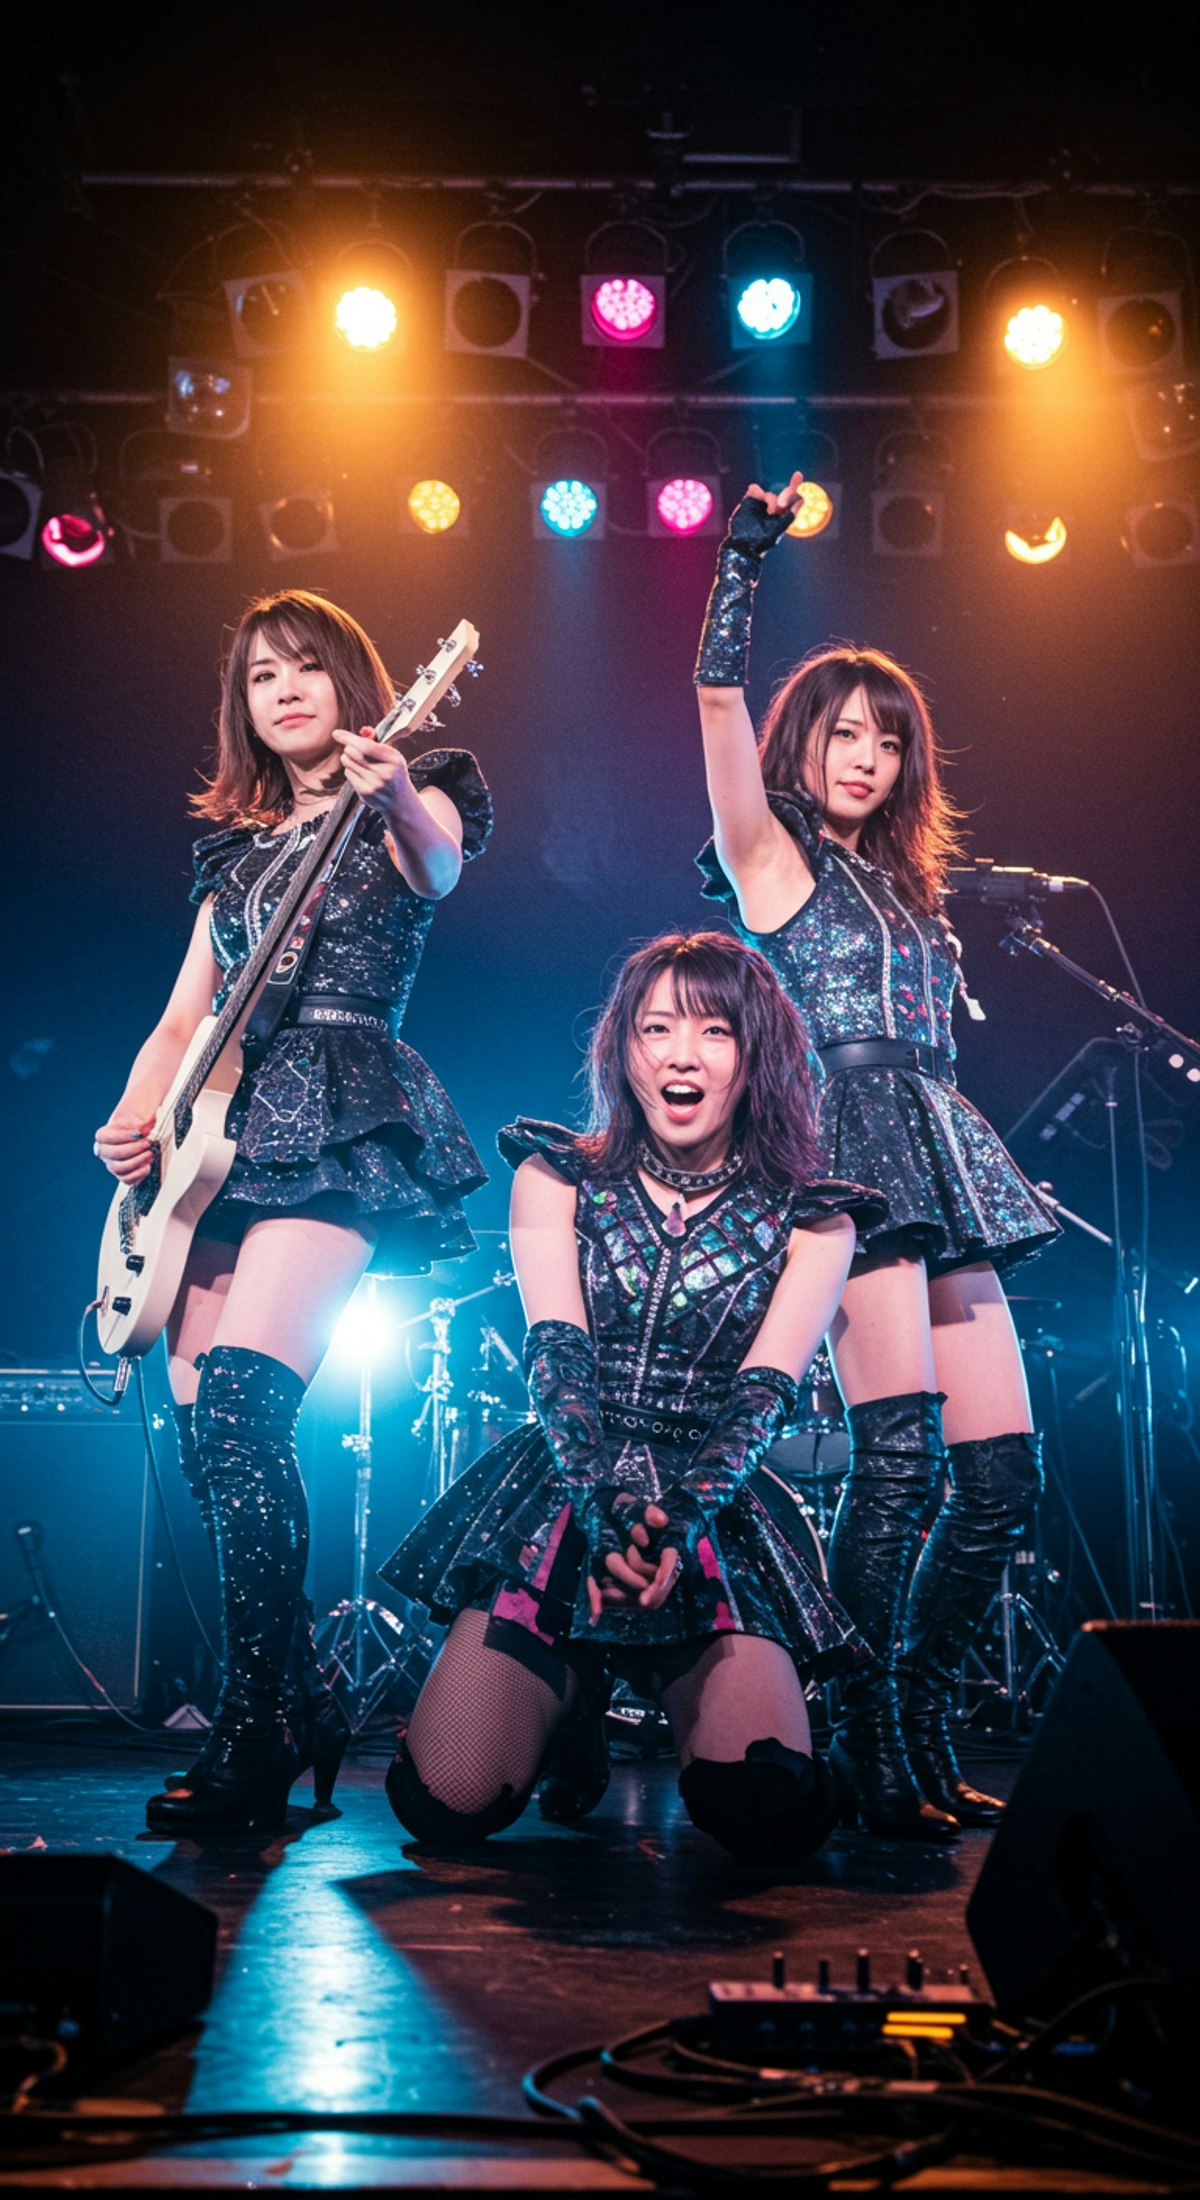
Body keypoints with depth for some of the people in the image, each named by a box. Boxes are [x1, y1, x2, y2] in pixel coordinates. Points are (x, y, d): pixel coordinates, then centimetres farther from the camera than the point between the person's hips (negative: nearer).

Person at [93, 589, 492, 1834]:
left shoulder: (404, 810, 6)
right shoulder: (238, 845, 23)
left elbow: (441, 867, -20)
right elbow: (181, 1017, 20)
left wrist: (396, 800, -43)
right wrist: (133, 1117, 1)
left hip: (340, 1123, -6)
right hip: (222, 1134, 7)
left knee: (238, 1400, -22)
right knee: (205, 1425, -1)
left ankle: (256, 1739, -17)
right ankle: (296, 1709, 12)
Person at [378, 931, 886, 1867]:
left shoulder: (809, 1219, 4)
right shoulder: (557, 1179, 6)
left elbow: (763, 1398, -7)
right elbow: (556, 1361, -6)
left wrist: (677, 1518, -26)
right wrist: (608, 1508, -24)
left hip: (718, 1519, 0)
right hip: (561, 1501, 1)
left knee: (774, 1817, -20)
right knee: (445, 1804, -15)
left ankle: (681, 1706, 15)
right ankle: (576, 1697, 18)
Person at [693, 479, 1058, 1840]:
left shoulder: (902, 886, 26)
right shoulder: (768, 854, 8)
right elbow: (719, 695, -5)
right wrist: (745, 552, -7)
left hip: (939, 1165, 8)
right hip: (845, 1148, -7)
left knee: (1002, 1468, 1)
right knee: (902, 1451, -19)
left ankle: (920, 1736, 13)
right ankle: (869, 1751, -9)